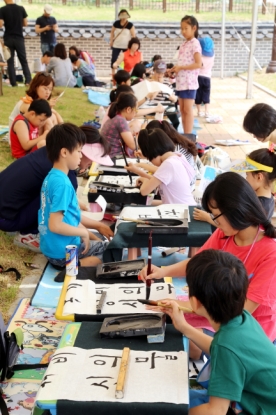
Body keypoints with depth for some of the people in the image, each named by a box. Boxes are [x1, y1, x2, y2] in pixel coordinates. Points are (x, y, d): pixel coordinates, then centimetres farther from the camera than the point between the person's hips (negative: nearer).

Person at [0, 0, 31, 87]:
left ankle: (13, 83, 3)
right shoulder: (21, 8, 0)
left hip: (8, 39, -1)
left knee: (10, 62, 5)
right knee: (23, 61, 9)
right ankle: (28, 80, -2)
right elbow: (25, 23, 5)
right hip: (19, 38, 2)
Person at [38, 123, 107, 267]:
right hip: (63, 252, -10)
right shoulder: (62, 183, -23)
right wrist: (84, 232, -14)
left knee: (103, 243, 29)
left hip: (52, 247, 10)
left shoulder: (52, 177, 6)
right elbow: (55, 225, -28)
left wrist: (91, 236, 12)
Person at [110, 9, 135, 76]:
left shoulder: (130, 25, -10)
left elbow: (133, 35, -7)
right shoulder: (116, 23, -4)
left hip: (126, 46, -2)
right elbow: (112, 32, 9)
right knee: (114, 59, -1)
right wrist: (111, 41, 5)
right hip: (116, 45, 2)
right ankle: (113, 74, 10)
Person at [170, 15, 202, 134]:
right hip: (181, 81, 9)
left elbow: (198, 64, -20)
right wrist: (175, 69, 2)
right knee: (182, 110, 11)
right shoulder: (184, 44, 14)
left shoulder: (195, 44, -11)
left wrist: (180, 67, -20)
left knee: (187, 110, -5)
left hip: (189, 82, -9)